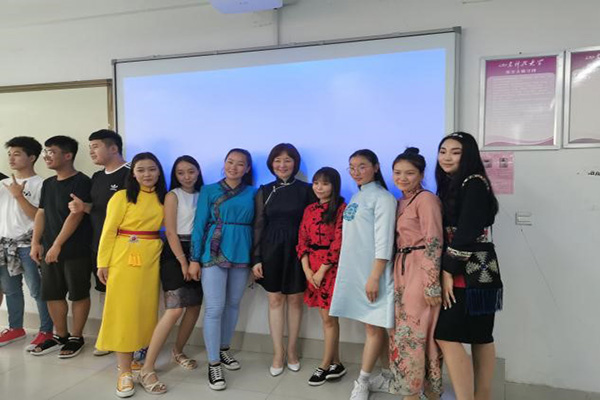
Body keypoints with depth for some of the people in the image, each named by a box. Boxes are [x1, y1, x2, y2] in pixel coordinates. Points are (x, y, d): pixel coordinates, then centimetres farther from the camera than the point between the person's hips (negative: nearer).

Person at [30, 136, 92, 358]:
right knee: (52, 294, 12)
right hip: (50, 250, 8)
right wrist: (36, 243, 7)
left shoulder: (81, 182, -10)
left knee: (78, 294, 4)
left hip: (75, 251, -7)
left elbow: (75, 215, -15)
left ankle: (76, 338, 17)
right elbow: (41, 213, 16)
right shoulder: (48, 184, 14)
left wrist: (57, 245, -15)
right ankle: (61, 336, 27)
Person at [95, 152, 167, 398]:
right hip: (124, 258, -3)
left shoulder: (163, 198, 8)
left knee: (147, 311, 8)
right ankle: (125, 372, 11)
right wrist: (103, 262, -7)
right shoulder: (122, 196, -4)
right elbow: (109, 230, -4)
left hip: (152, 259, 4)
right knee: (124, 311, 1)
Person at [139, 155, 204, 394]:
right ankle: (147, 368, -7)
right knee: (175, 309, -14)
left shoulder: (202, 195, 10)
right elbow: (170, 231, -9)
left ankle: (178, 352, 27)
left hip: (197, 252, 6)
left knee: (195, 306, 8)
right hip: (176, 253, -6)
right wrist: (183, 261, -13)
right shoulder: (173, 196, -3)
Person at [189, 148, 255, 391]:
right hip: (214, 254, -3)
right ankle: (213, 364, 6)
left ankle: (223, 350, 31)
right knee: (214, 308, -5)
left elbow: (256, 225, 7)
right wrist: (195, 259, -4)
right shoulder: (209, 191, 2)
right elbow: (199, 225, 0)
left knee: (233, 304, 12)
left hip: (242, 254, 3)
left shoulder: (252, 194, 7)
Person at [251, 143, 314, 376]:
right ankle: (278, 354, 17)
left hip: (296, 250, -1)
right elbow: (259, 226, 5)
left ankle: (292, 351, 24)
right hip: (271, 249, 1)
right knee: (275, 300, 6)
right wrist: (256, 258, -1)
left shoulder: (305, 190, 0)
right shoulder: (264, 191, 5)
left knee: (295, 299, 8)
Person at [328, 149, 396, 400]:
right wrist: (344, 271, 15)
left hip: (371, 273, -7)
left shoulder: (383, 198, -9)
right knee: (375, 326, 13)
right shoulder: (356, 197, 14)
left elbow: (384, 242, -15)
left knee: (373, 326, 1)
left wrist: (375, 277, -20)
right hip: (353, 272, 7)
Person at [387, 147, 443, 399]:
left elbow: (433, 243, -16)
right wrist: (397, 273, 16)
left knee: (411, 333, -3)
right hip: (402, 271, 9)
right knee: (402, 331, 13)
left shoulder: (426, 199, -11)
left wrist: (432, 284, -19)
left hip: (420, 271, -9)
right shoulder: (401, 202, 15)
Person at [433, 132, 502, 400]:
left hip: (470, 272, -9)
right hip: (476, 272, 9)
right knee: (480, 336, 13)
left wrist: (448, 271, -17)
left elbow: (466, 232, -18)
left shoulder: (474, 183, -11)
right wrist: (446, 270, 9)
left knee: (446, 336, -10)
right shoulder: (450, 184, 16)